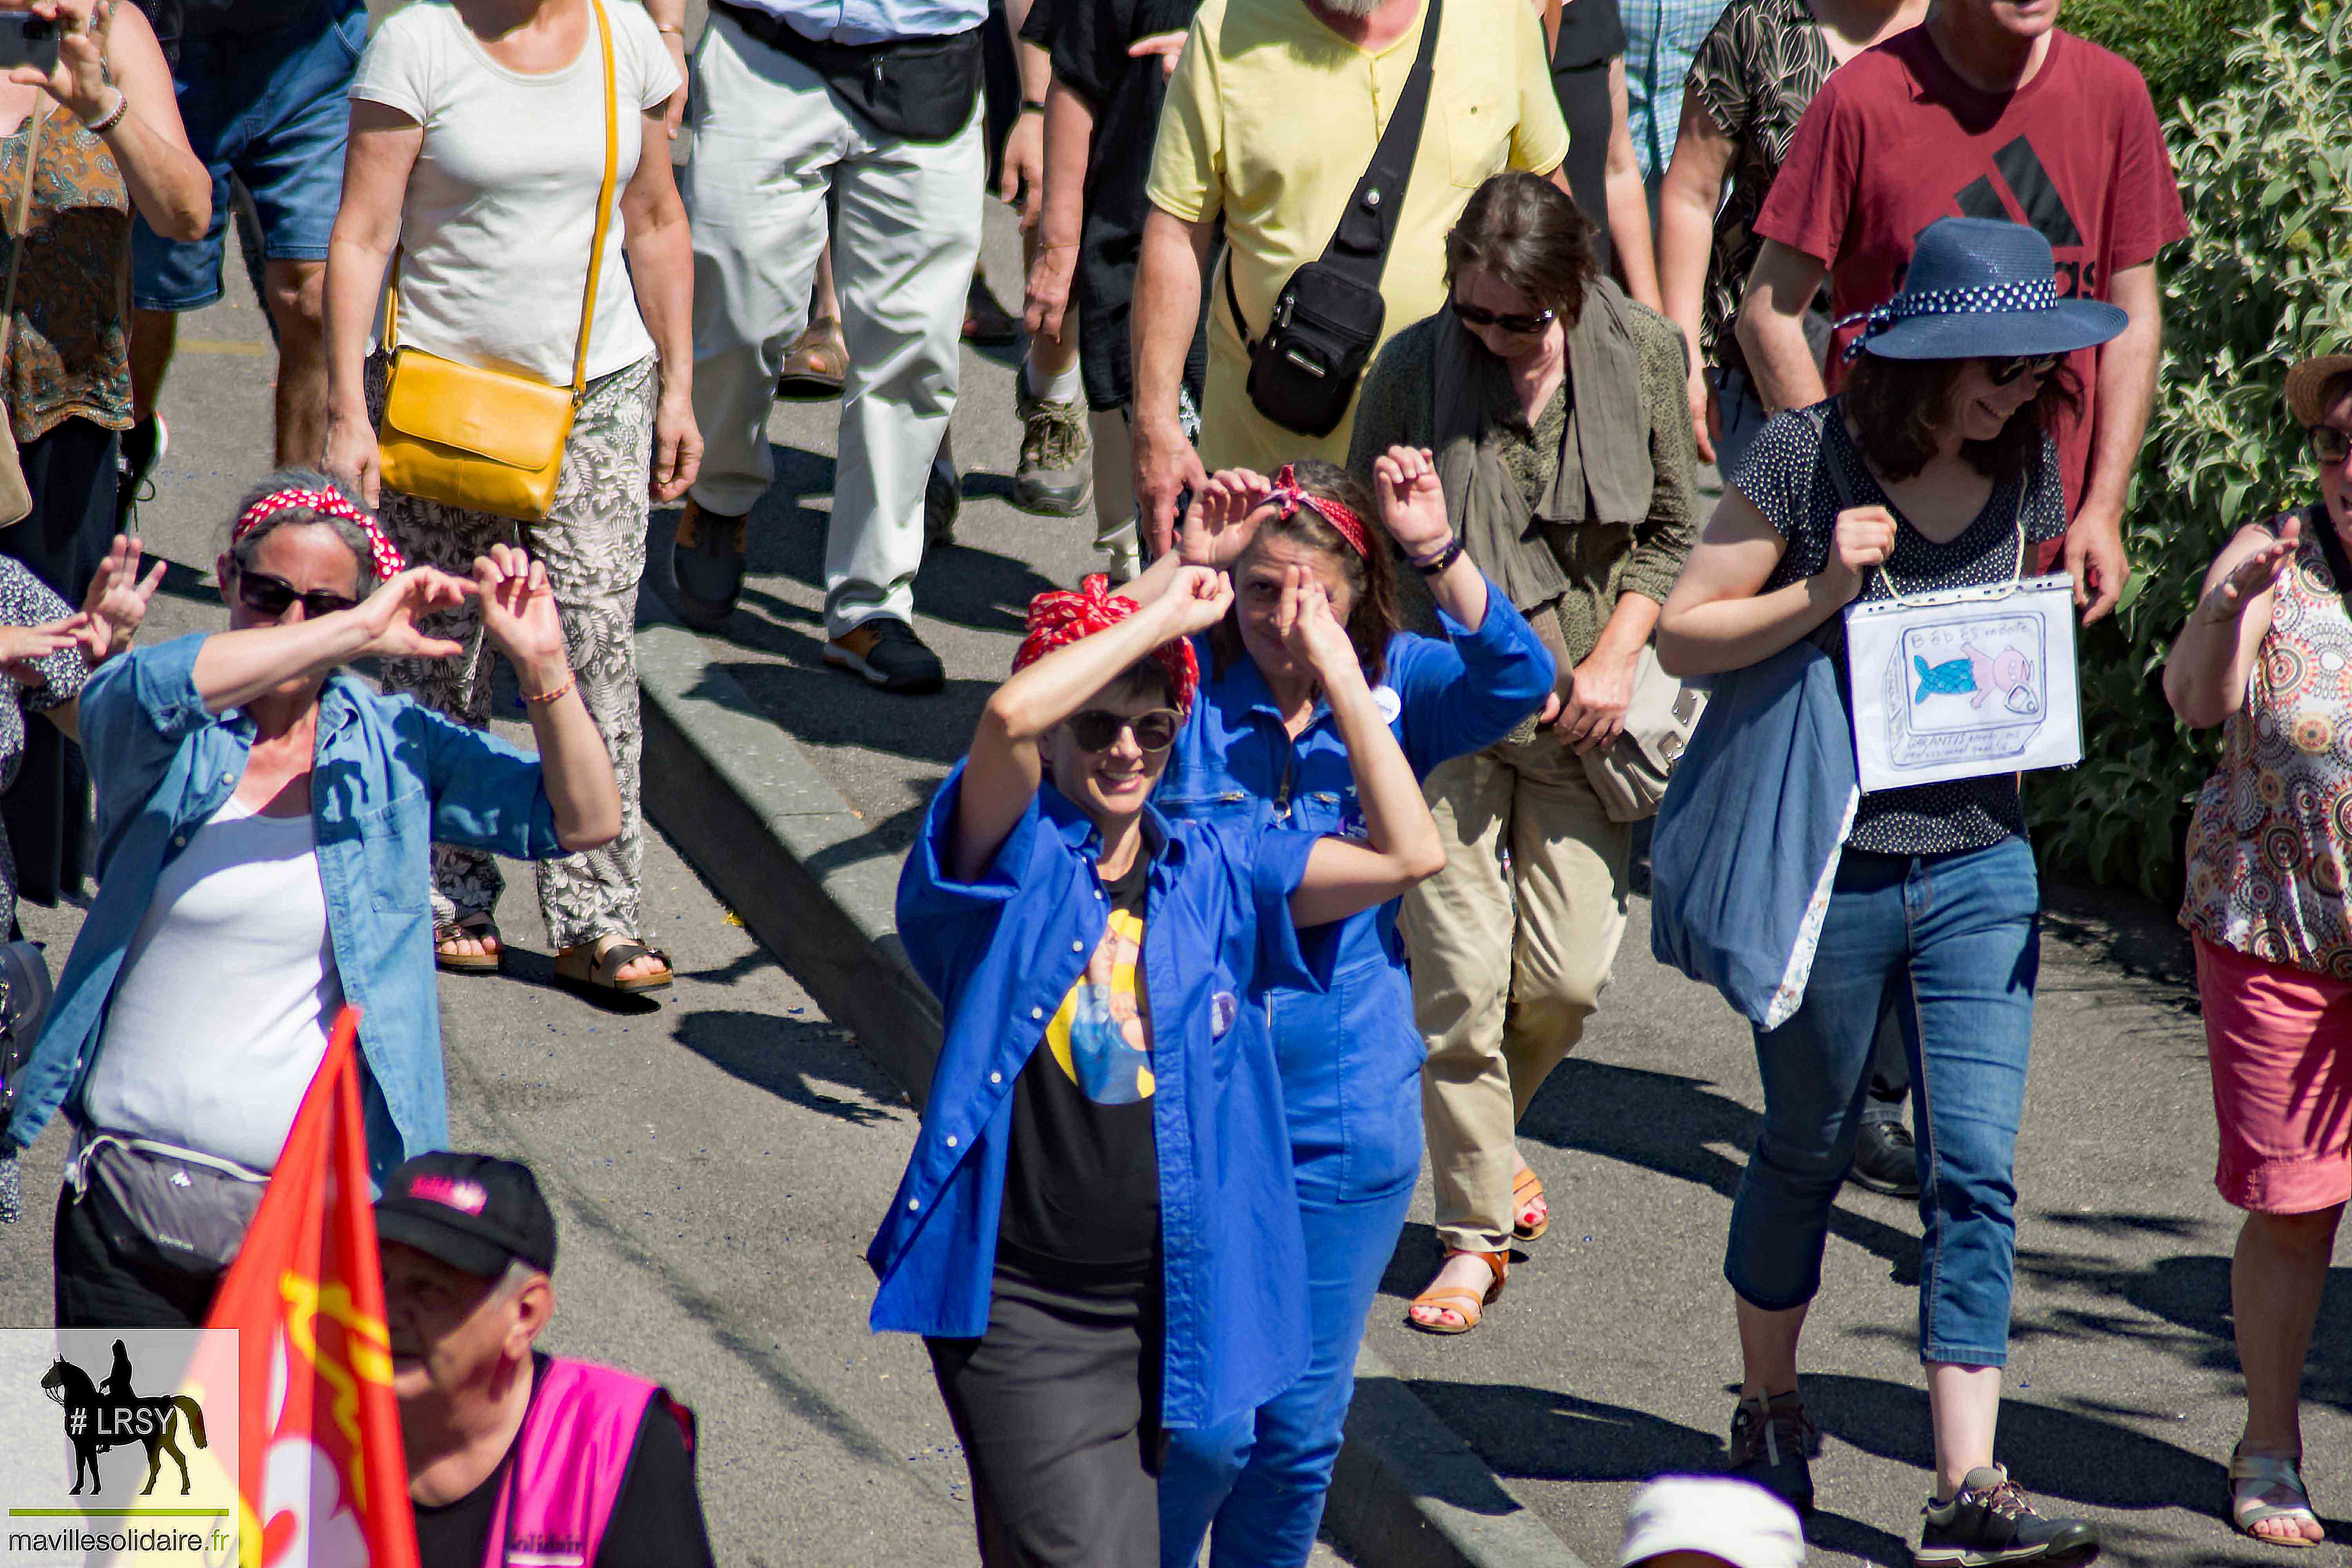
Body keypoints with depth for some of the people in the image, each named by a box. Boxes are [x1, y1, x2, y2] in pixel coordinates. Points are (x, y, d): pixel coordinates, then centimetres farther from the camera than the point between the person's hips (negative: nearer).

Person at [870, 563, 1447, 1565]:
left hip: (1166, 1312, 5)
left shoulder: (1213, 872, 9)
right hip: (1022, 1312, -5)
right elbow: (1011, 716, -24)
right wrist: (1165, 615, -13)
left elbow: (1407, 854, 0)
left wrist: (1336, 669, -3)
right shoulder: (1013, 860, -3)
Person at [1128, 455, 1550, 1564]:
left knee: (1302, 1427, 12)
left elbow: (1518, 682, -15)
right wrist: (1181, 568, -29)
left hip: (1346, 1117, 2)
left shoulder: (1397, 688, 1)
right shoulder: (1189, 685, -4)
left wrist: (1438, 553, -26)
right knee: (1207, 1422, -5)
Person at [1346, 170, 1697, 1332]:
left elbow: (1672, 528, 7)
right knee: (1460, 975, -6)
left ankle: (1487, 1133, 32)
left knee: (1566, 976, -1)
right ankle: (1473, 1232, 7)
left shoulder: (1641, 354, -4)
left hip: (1581, 709, 2)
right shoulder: (1414, 367, -9)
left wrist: (1615, 657, -4)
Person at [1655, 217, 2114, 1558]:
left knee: (1977, 1172, -5)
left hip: (1981, 868, 3)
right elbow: (1684, 636, -6)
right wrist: (1825, 591, -20)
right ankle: (1770, 1414, 36)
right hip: (1828, 867, -3)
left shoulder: (2029, 477, 4)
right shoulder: (1808, 458, -10)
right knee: (1808, 1153, 13)